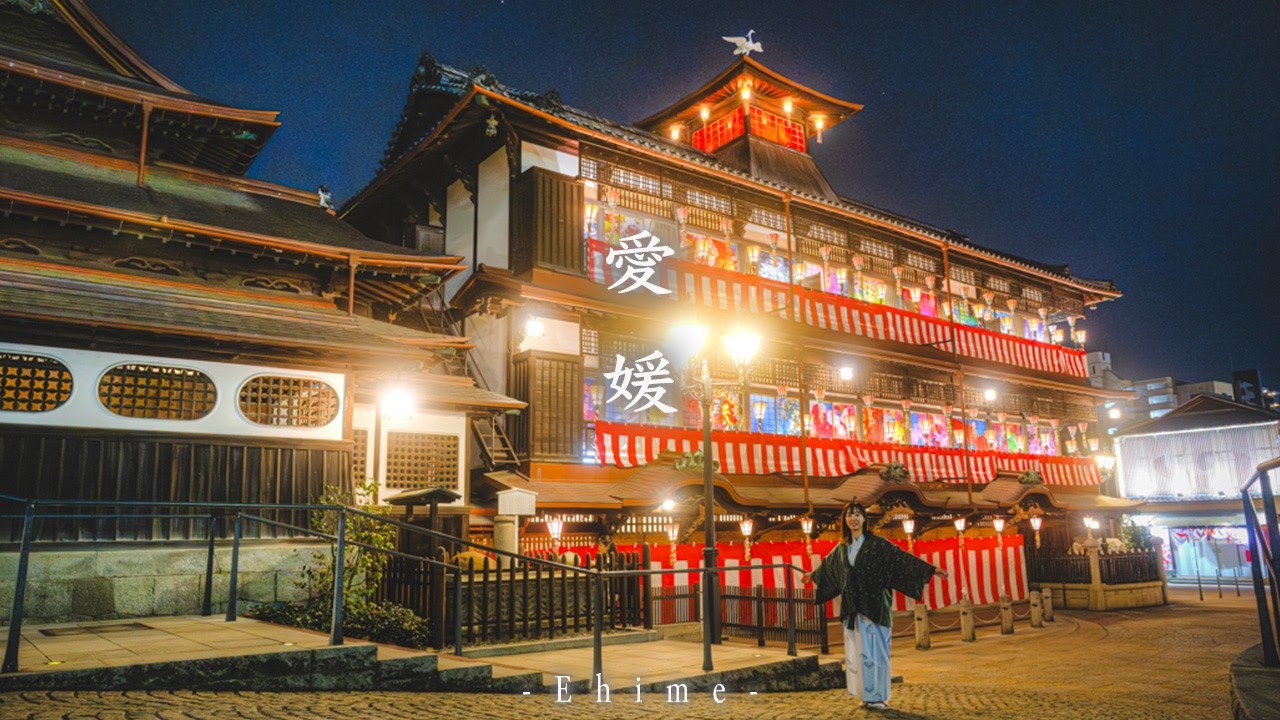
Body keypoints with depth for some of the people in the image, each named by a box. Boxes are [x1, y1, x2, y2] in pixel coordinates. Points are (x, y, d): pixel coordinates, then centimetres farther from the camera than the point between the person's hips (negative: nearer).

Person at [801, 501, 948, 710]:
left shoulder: (877, 543, -5)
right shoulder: (842, 548, 10)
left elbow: (902, 557, -10)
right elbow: (827, 565, 28)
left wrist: (930, 569, -18)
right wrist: (813, 575, 44)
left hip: (874, 606, -5)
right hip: (852, 608, 5)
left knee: (874, 650, -3)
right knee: (857, 651, 7)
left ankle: (879, 697, 6)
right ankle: (867, 695, 16)